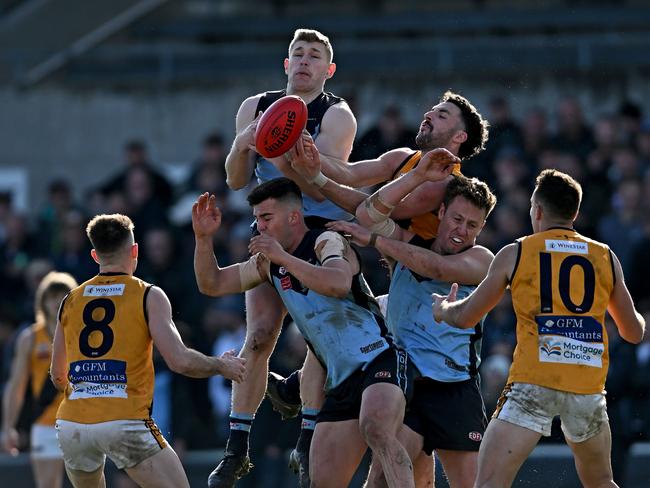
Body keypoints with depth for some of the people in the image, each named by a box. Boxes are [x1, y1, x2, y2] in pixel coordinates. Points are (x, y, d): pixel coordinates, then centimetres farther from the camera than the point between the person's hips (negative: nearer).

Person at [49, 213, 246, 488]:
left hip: (71, 423, 5)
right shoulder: (148, 297, 1)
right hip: (124, 422, -5)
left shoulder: (71, 301, 14)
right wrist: (222, 366, 10)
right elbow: (180, 362, -9)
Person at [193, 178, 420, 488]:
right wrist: (203, 238, 3)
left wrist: (284, 258, -30)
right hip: (341, 381, 8)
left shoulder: (327, 242, -7)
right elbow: (212, 285, 18)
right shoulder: (269, 263, 16)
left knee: (375, 428, -37)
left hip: (378, 361, -8)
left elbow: (339, 284, -29)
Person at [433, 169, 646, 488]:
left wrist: (443, 309, 38)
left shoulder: (515, 254, 8)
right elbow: (634, 332, 22)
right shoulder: (606, 258, 14)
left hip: (534, 382, -3)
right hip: (589, 386, 3)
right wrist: (640, 318, 46)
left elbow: (465, 318, 14)